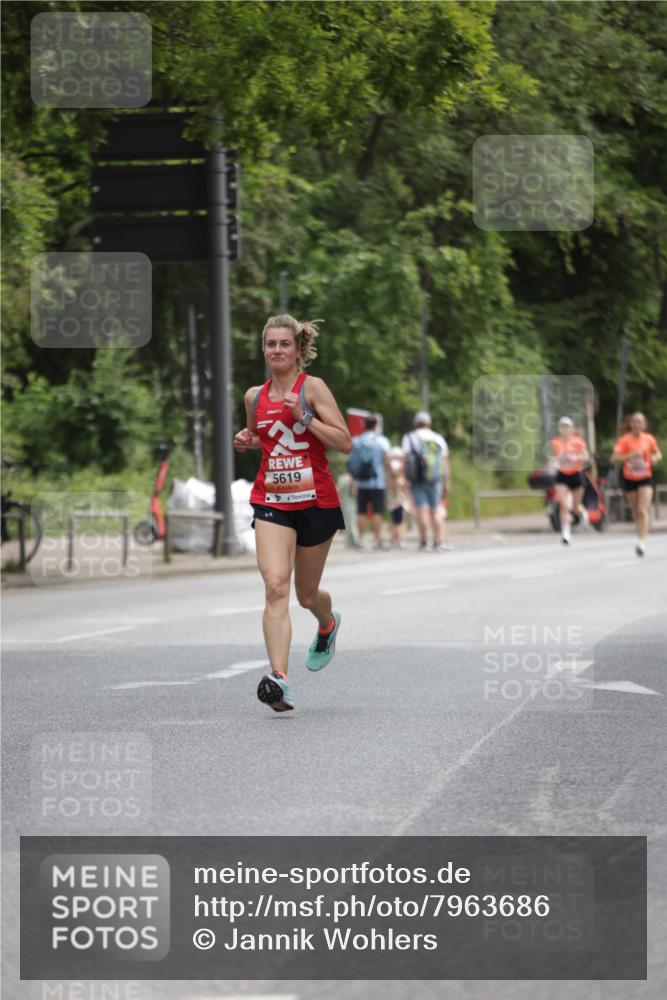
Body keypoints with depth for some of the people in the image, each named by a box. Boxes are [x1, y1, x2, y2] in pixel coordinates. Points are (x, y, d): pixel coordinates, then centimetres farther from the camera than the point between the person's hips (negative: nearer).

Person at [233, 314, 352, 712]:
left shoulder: (312, 388, -7)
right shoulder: (255, 396, 6)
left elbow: (345, 442, -12)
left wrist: (304, 416, -21)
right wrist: (246, 441, 4)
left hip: (316, 502, -2)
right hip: (271, 502, 2)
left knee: (307, 594, 13)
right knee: (275, 585, -20)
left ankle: (328, 624, 52)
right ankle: (279, 679, -29)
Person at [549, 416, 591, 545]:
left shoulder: (578, 442, -6)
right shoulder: (555, 442, 0)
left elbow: (586, 457, -8)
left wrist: (575, 457, -26)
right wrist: (554, 461, -9)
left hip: (575, 475, -1)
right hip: (562, 476, 1)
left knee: (576, 507, 10)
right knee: (563, 505, -14)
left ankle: (583, 514, 47)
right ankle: (565, 533, -12)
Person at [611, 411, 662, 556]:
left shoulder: (649, 439, -3)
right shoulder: (625, 440, -10)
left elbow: (658, 454, 15)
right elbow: (614, 458, -20)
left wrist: (655, 458, -9)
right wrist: (631, 454, -32)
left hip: (645, 479, -1)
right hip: (629, 479, 1)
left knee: (643, 510, -16)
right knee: (636, 512, 11)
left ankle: (642, 542, -22)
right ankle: (642, 533, 36)